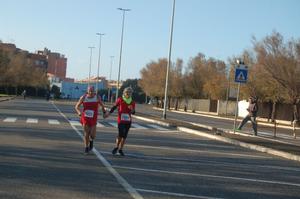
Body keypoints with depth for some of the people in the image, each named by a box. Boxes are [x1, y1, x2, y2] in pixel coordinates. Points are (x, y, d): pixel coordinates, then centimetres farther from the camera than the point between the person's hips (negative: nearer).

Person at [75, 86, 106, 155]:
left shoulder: (97, 97, -7)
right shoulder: (83, 97, -7)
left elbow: (102, 105, 10)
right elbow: (77, 106, 0)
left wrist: (104, 112, 2)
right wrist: (79, 112, -19)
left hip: (93, 119, 0)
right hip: (85, 118, 0)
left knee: (92, 135, -6)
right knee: (86, 133, -2)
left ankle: (91, 141, 31)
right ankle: (86, 148, 17)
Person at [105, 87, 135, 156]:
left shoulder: (132, 102, 4)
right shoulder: (120, 100, -3)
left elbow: (133, 112, 6)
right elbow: (114, 107, 6)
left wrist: (132, 109, -15)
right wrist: (109, 113, 1)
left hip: (128, 121, 3)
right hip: (121, 120, -3)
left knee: (124, 136, 7)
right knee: (121, 134, -15)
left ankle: (120, 149, 20)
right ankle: (116, 147, 7)